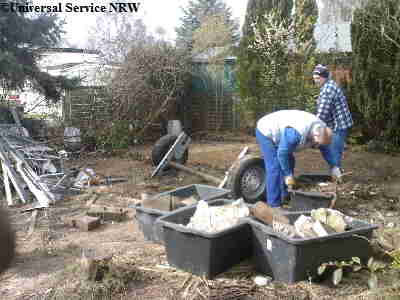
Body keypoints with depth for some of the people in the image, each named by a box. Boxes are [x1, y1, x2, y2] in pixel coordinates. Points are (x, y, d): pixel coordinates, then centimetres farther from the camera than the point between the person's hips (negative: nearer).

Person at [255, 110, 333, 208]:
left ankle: (286, 196, 20)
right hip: (266, 133, -9)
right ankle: (274, 205, -9)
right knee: (275, 168, -14)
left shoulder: (320, 128, -11)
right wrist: (288, 175, -23)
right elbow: (282, 153, -31)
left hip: (278, 133, 9)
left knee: (289, 162, 9)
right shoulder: (297, 133, -38)